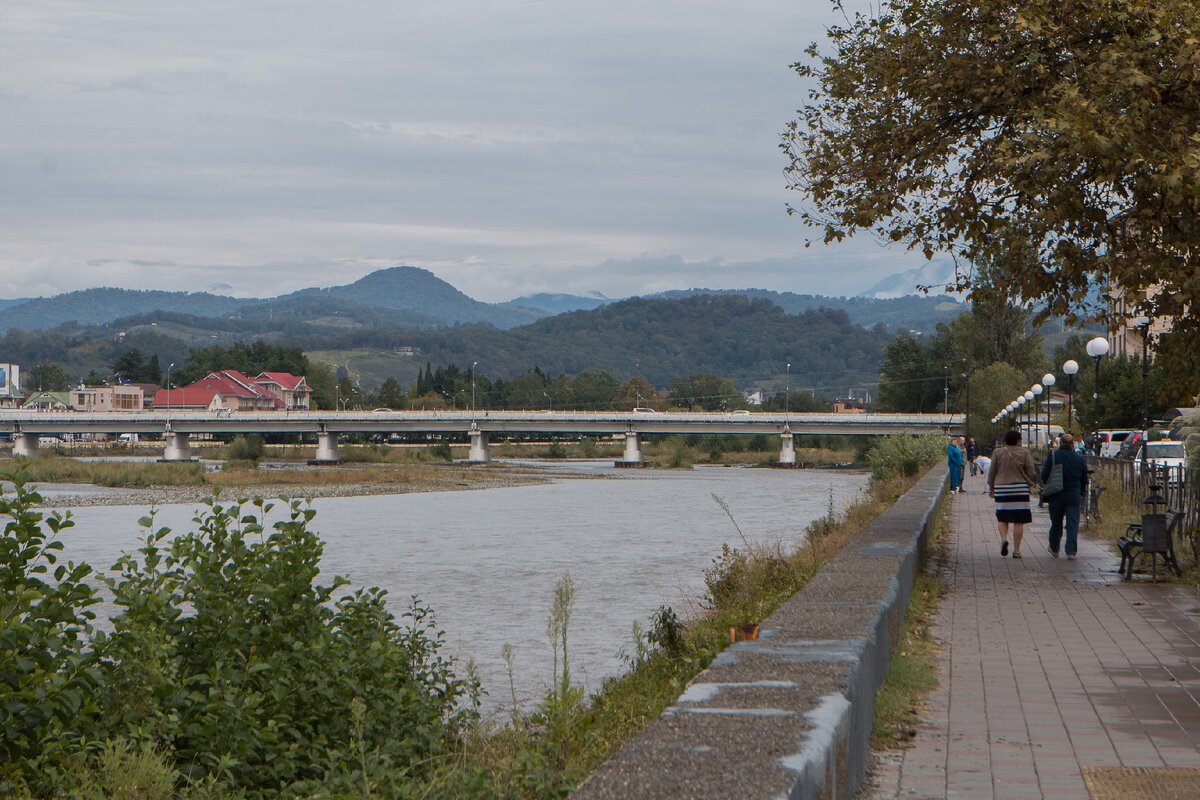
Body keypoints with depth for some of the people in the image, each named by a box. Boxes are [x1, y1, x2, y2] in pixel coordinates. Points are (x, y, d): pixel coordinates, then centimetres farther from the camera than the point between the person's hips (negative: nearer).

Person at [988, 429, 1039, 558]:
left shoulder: (997, 452, 2)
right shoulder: (1024, 453, -3)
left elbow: (992, 472, 4)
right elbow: (1031, 472, -3)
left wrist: (990, 488, 15)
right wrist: (1031, 483, 15)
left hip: (1001, 489, 1)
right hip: (1020, 489, -1)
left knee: (1002, 518, 12)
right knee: (1019, 521, 3)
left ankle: (1003, 538, -14)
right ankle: (1016, 550, 2)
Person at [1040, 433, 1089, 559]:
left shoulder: (1053, 456, -8)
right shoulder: (1079, 459, 1)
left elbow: (1044, 476, -7)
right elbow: (1084, 479, 9)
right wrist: (1081, 494, 21)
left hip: (1056, 496, -1)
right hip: (1074, 496, 1)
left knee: (1056, 524, 13)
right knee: (1073, 524, 2)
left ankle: (1054, 549, 25)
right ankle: (1071, 551, -6)